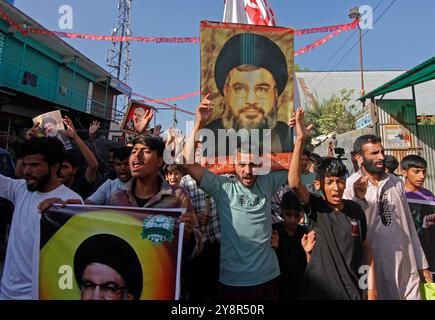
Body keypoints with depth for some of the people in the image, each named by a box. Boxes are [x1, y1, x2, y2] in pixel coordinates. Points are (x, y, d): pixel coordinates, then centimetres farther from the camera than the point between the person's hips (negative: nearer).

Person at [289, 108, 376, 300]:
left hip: (351, 290, 3)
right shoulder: (316, 207, -14)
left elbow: (365, 248, 6)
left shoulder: (355, 209, -4)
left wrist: (371, 288, 4)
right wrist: (301, 139, -37)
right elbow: (294, 183, -33)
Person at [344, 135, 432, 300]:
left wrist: (422, 264, 13)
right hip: (374, 268, -4)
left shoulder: (396, 182, 3)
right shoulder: (349, 186, -13)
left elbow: (409, 225, 10)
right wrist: (358, 197, -30)